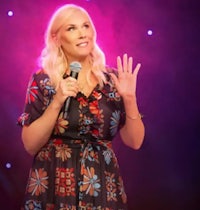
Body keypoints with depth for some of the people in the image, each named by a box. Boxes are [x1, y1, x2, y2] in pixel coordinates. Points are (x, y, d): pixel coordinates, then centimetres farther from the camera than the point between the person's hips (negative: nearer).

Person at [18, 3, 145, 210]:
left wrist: (129, 98, -14)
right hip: (53, 188, -2)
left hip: (103, 188, 2)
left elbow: (134, 142, -1)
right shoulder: (43, 80, -4)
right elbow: (30, 145, -8)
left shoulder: (112, 79, 0)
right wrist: (57, 102, -18)